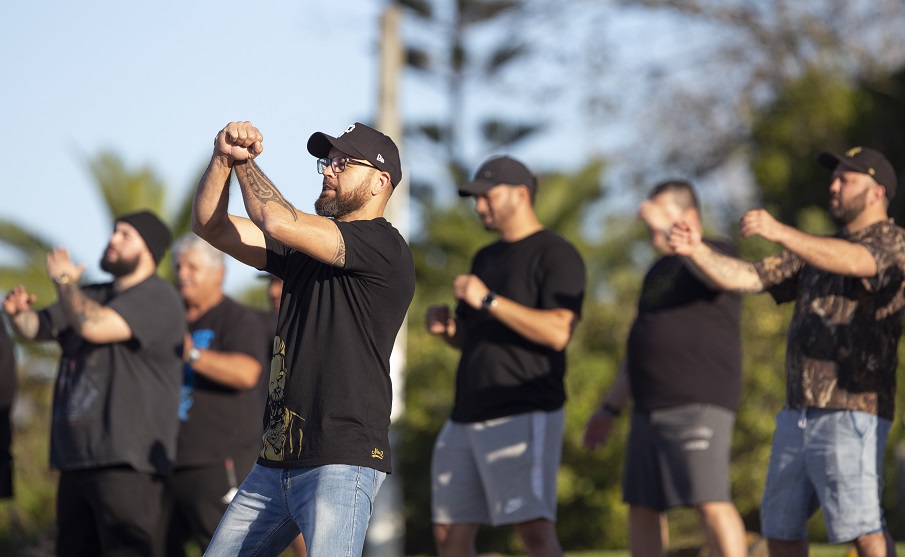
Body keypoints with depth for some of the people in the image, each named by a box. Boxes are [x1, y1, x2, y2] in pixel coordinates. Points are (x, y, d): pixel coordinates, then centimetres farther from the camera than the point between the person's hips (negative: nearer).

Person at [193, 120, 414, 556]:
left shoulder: (383, 247, -9)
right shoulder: (306, 244, 18)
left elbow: (277, 222, -18)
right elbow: (209, 225, 15)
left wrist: (245, 160, 1)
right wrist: (224, 158, -2)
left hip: (342, 460, -9)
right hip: (275, 463, 9)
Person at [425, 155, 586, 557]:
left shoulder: (556, 255, -5)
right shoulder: (486, 259, 20)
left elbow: (558, 332, -18)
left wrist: (488, 300, -21)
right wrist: (445, 326, 5)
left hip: (524, 417, -9)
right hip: (467, 418, 9)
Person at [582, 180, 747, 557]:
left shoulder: (718, 253, -2)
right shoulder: (657, 273, 22)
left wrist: (668, 229, -31)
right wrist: (610, 408, 28)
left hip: (699, 405, -9)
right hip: (651, 408, 9)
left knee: (711, 504, -17)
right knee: (642, 506, 10)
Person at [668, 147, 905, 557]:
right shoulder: (817, 250, 21)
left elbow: (853, 262, -27)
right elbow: (746, 277, 11)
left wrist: (779, 233, -38)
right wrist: (697, 252, -8)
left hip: (851, 415, -8)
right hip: (796, 415, 8)